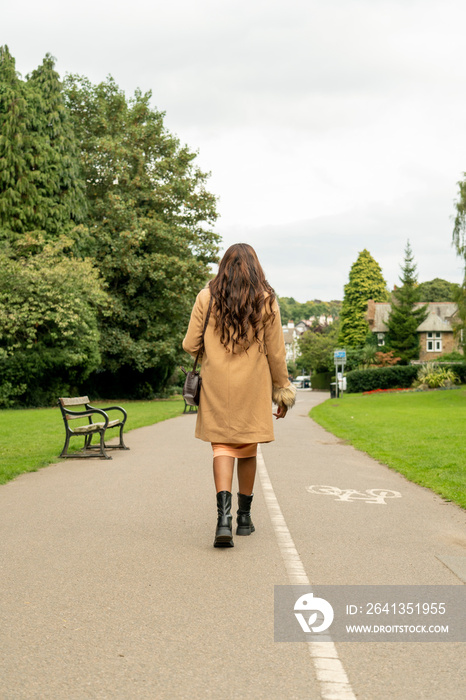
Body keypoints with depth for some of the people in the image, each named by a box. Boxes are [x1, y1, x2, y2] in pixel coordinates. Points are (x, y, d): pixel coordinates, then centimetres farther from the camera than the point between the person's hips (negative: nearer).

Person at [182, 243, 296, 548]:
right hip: (253, 386, 1)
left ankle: (224, 516, -18)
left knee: (222, 448, 1)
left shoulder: (206, 297, -2)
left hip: (217, 385, 0)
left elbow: (190, 345, -1)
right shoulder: (266, 300, -1)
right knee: (248, 451, 13)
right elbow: (276, 353, 1)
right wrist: (282, 390, 11)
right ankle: (244, 517, 24)